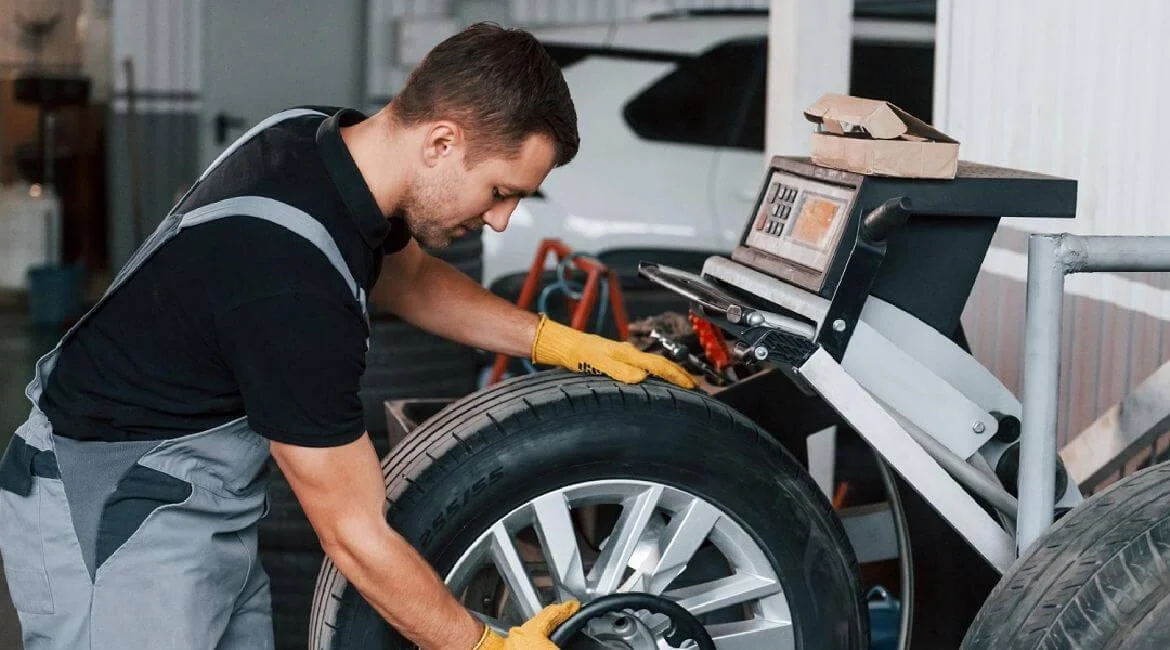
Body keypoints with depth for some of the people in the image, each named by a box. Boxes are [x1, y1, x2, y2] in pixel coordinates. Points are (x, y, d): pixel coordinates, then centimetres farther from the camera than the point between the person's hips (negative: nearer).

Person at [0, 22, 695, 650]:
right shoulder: (294, 286, -32)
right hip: (109, 522, -9)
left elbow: (407, 276, 18)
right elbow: (357, 536, -23)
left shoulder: (327, 135, -5)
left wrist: (560, 342, 9)